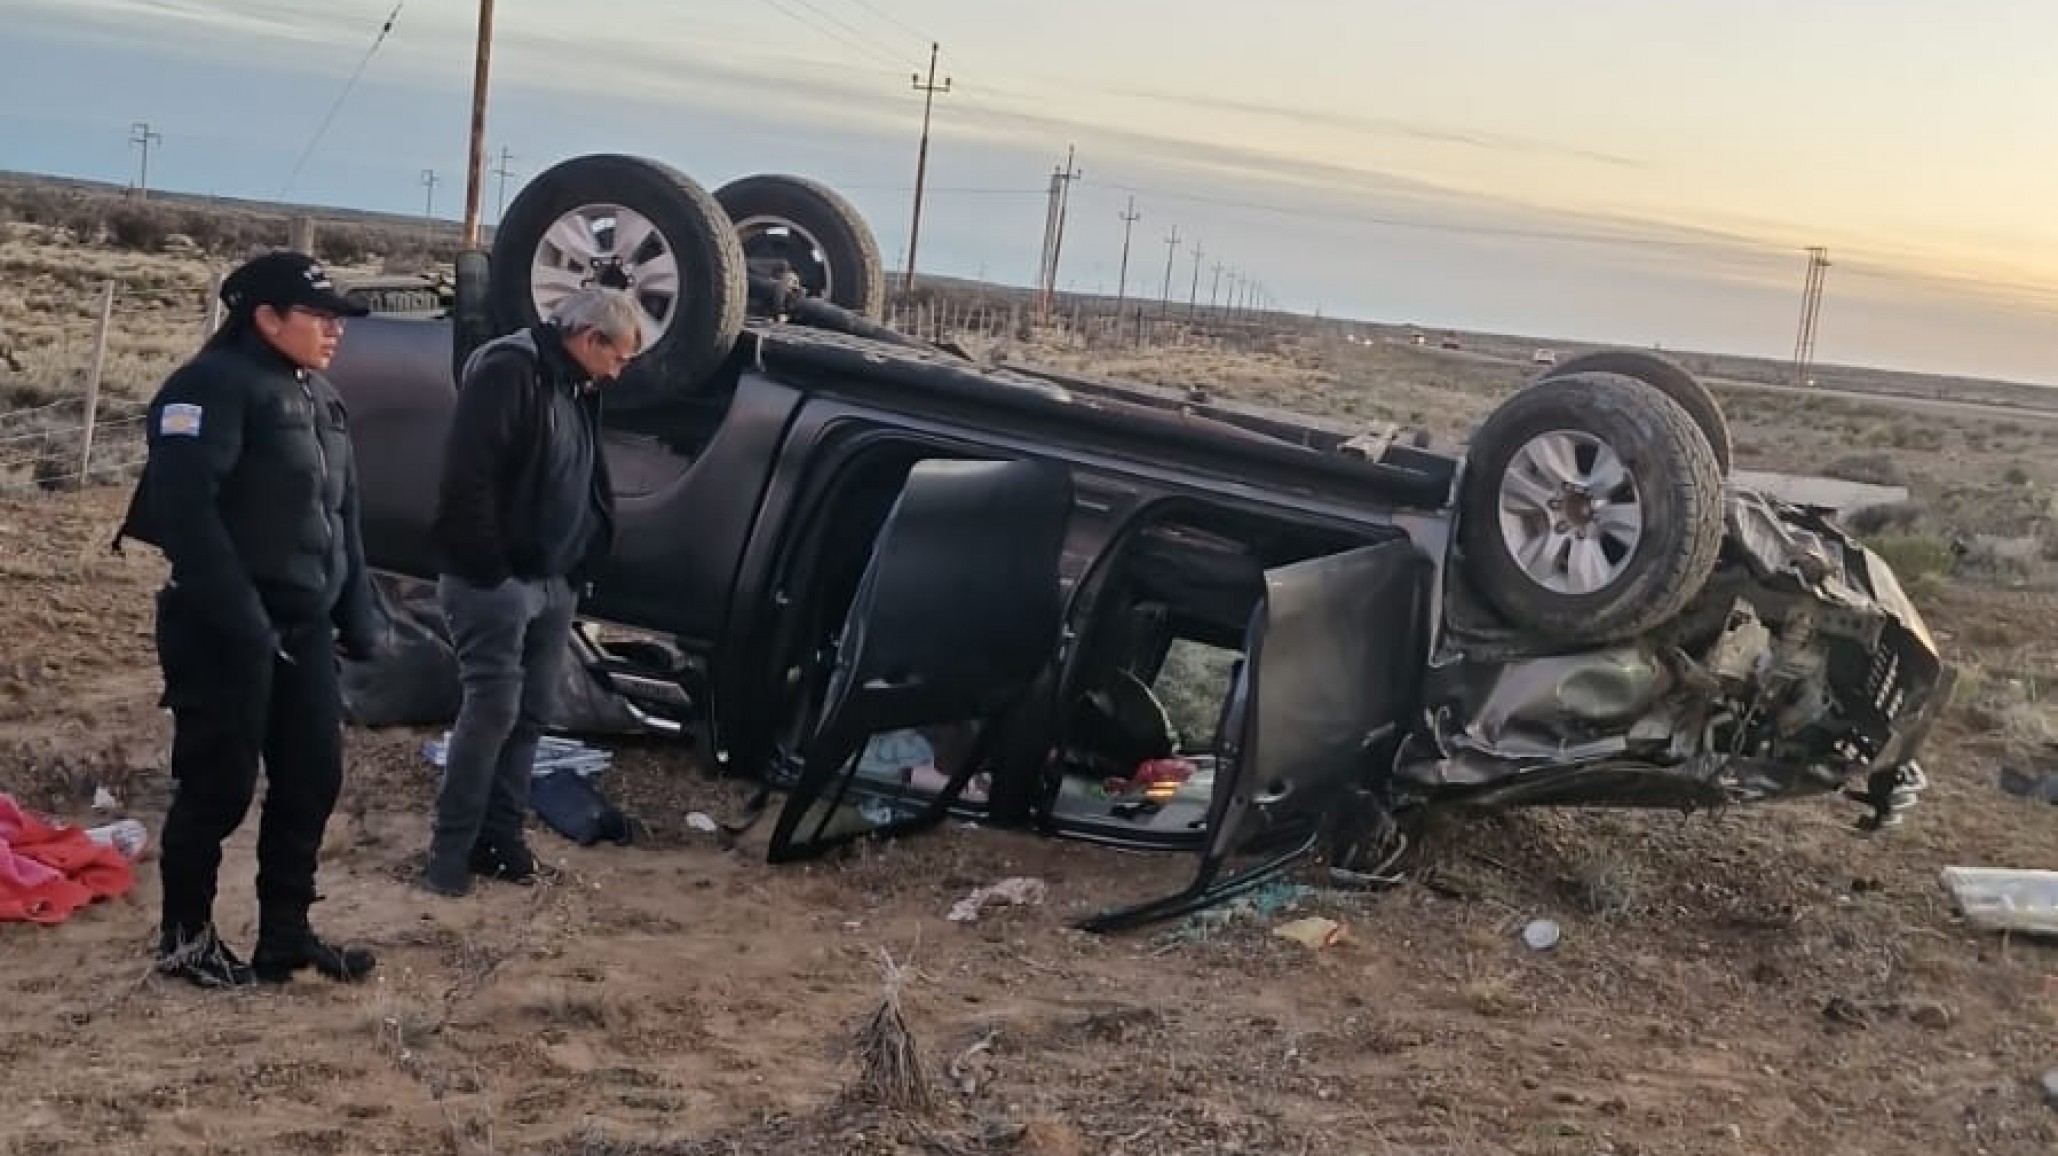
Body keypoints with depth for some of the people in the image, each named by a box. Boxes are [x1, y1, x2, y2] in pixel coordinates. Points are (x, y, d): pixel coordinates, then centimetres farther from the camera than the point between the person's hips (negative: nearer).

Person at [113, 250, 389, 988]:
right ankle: (185, 936, 16)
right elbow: (184, 506, -23)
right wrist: (238, 618, -27)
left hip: (305, 627, 8)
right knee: (219, 785, 0)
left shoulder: (319, 397, 15)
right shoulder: (214, 385, -13)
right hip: (229, 630, -8)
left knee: (312, 778, 9)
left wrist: (359, 615, 10)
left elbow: (341, 515, 19)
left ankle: (285, 934, 20)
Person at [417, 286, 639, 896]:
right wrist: (487, 565, -20)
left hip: (554, 581, 9)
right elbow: (467, 475, -21)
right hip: (498, 579, -9)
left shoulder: (577, 389, 15)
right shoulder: (508, 370, -14)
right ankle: (450, 847, -2)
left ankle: (500, 835, 18)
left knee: (532, 713, 10)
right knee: (492, 710, -10)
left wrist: (581, 565, 14)